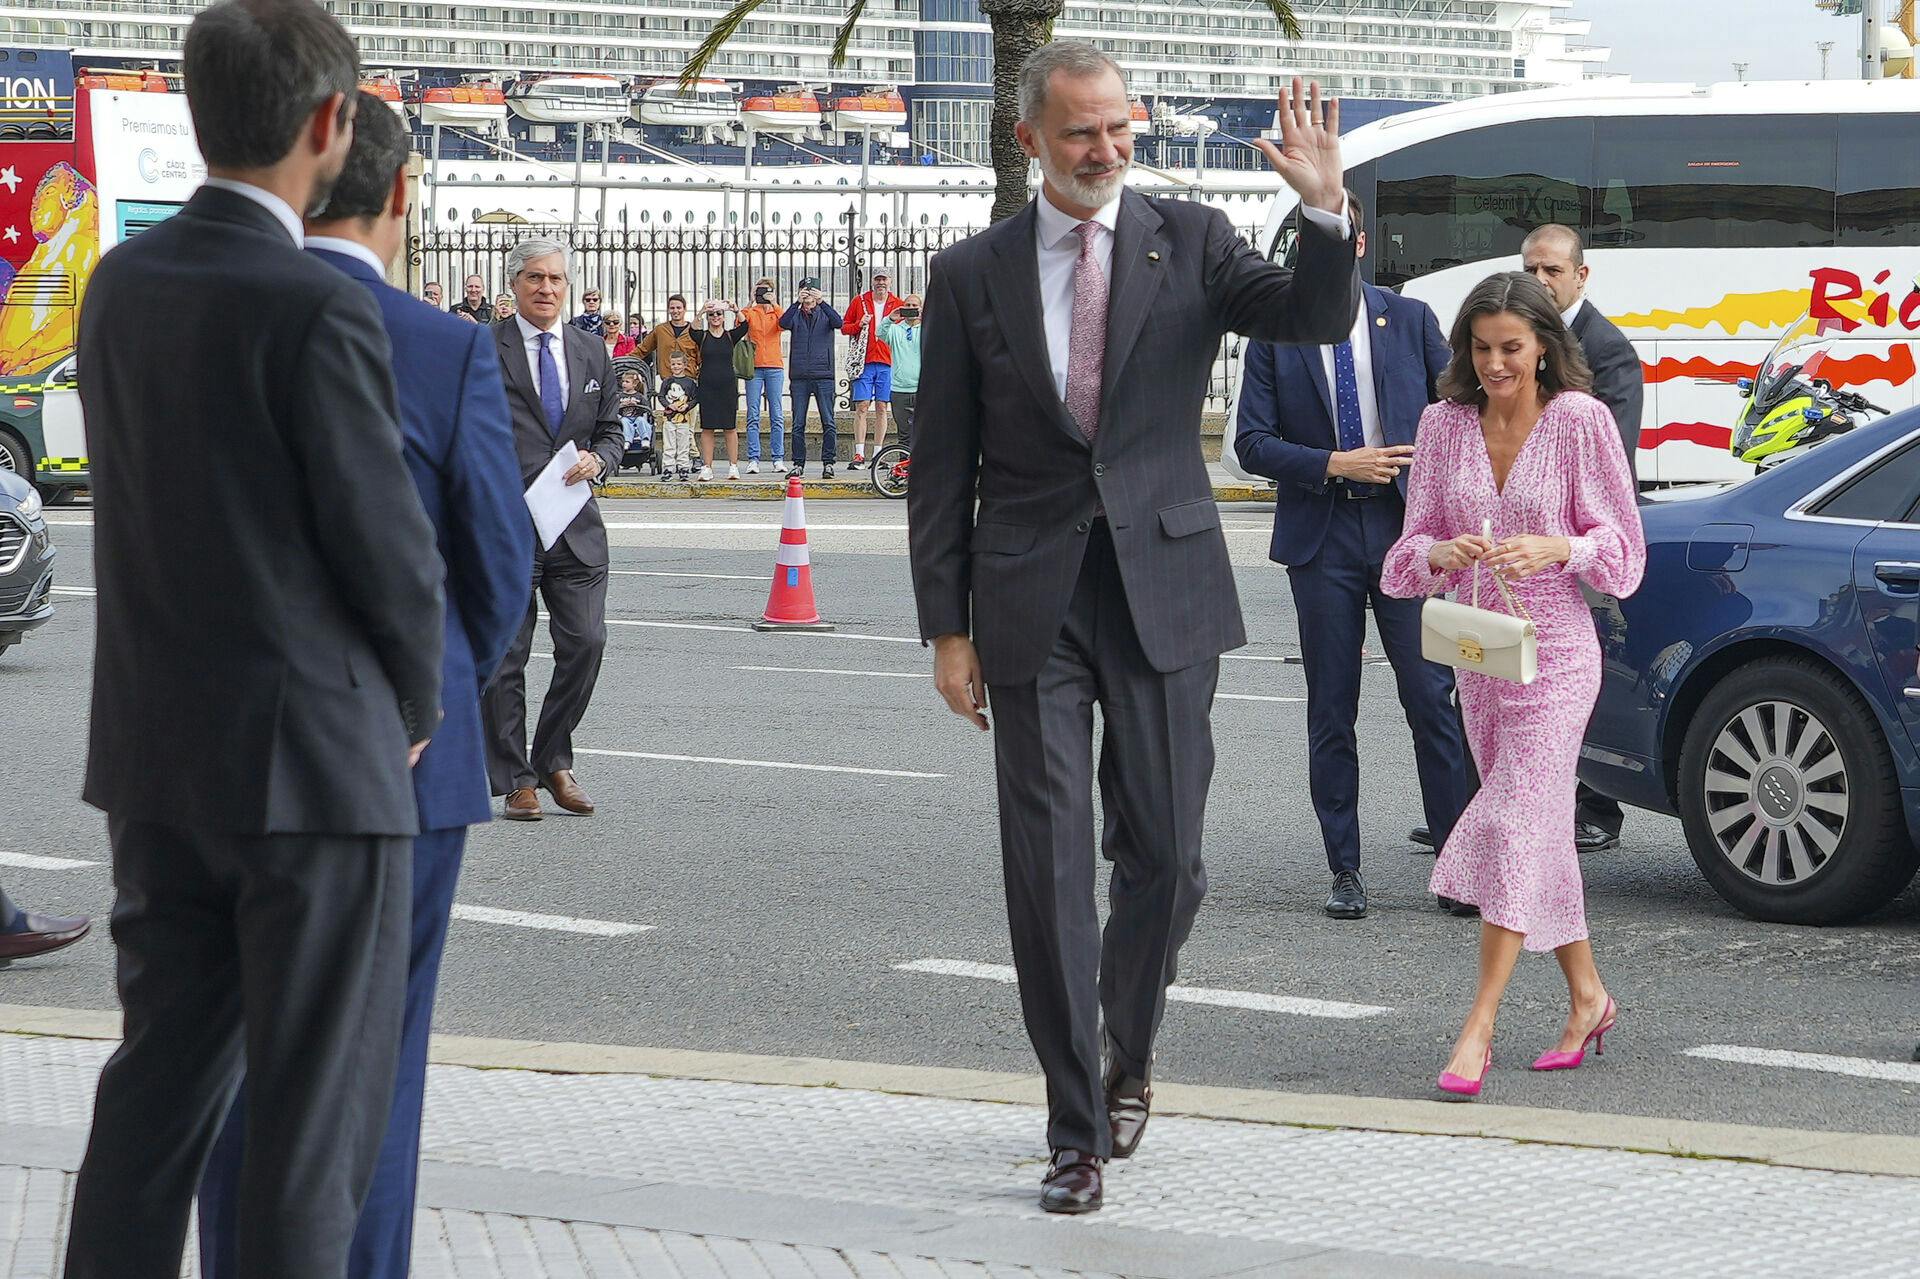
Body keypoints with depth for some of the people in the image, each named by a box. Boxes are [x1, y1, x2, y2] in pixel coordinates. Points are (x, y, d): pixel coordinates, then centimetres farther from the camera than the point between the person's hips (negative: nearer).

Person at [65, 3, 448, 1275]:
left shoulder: (120, 285, 5)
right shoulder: (320, 312, -18)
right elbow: (389, 550, -14)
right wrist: (416, 707, 6)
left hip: (156, 754, 7)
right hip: (314, 761, -7)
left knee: (163, 1075, 15)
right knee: (317, 1112, 2)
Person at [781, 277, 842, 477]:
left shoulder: (825, 314, 9)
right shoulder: (796, 316, 10)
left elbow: (838, 323, -12)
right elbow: (784, 323, -11)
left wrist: (822, 302, -23)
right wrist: (796, 302, -22)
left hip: (823, 375, -1)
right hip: (800, 377, 1)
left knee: (828, 422, -4)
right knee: (797, 424, 1)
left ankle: (828, 463, 0)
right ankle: (798, 464, 6)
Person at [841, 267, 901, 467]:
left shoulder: (897, 305, 9)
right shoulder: (860, 301, 7)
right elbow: (844, 327, 10)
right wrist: (859, 325, -10)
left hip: (886, 362, 1)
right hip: (864, 361, -1)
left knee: (881, 408, 3)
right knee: (862, 407, -7)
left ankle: (878, 454, 7)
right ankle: (859, 454, -9)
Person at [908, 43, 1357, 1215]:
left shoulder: (1190, 241, 3)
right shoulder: (973, 275, 4)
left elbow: (1319, 319, -11)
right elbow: (942, 469, 6)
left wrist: (1326, 211, -29)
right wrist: (947, 625, 2)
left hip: (1165, 590, 0)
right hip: (1032, 604, 0)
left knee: (1166, 857, 4)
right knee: (1049, 867, -1)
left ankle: (1129, 1056, 32)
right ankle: (1080, 1129, 8)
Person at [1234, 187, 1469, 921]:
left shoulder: (1410, 321, 7)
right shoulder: (1275, 336, 4)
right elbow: (1252, 442, -1)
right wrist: (1335, 465, -13)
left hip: (1405, 529, 0)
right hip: (1321, 538, 0)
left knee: (1431, 699, -6)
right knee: (1330, 714, 4)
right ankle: (1344, 871, 12)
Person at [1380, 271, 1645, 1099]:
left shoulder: (1580, 421, -7)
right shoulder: (1444, 424, 4)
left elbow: (1622, 548, -4)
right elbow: (1414, 541, 7)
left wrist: (1554, 548, -23)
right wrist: (1443, 553, -17)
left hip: (1555, 649, -5)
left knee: (1514, 821, -13)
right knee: (1540, 827, 13)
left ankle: (1479, 1027, -13)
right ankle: (1587, 995, 26)